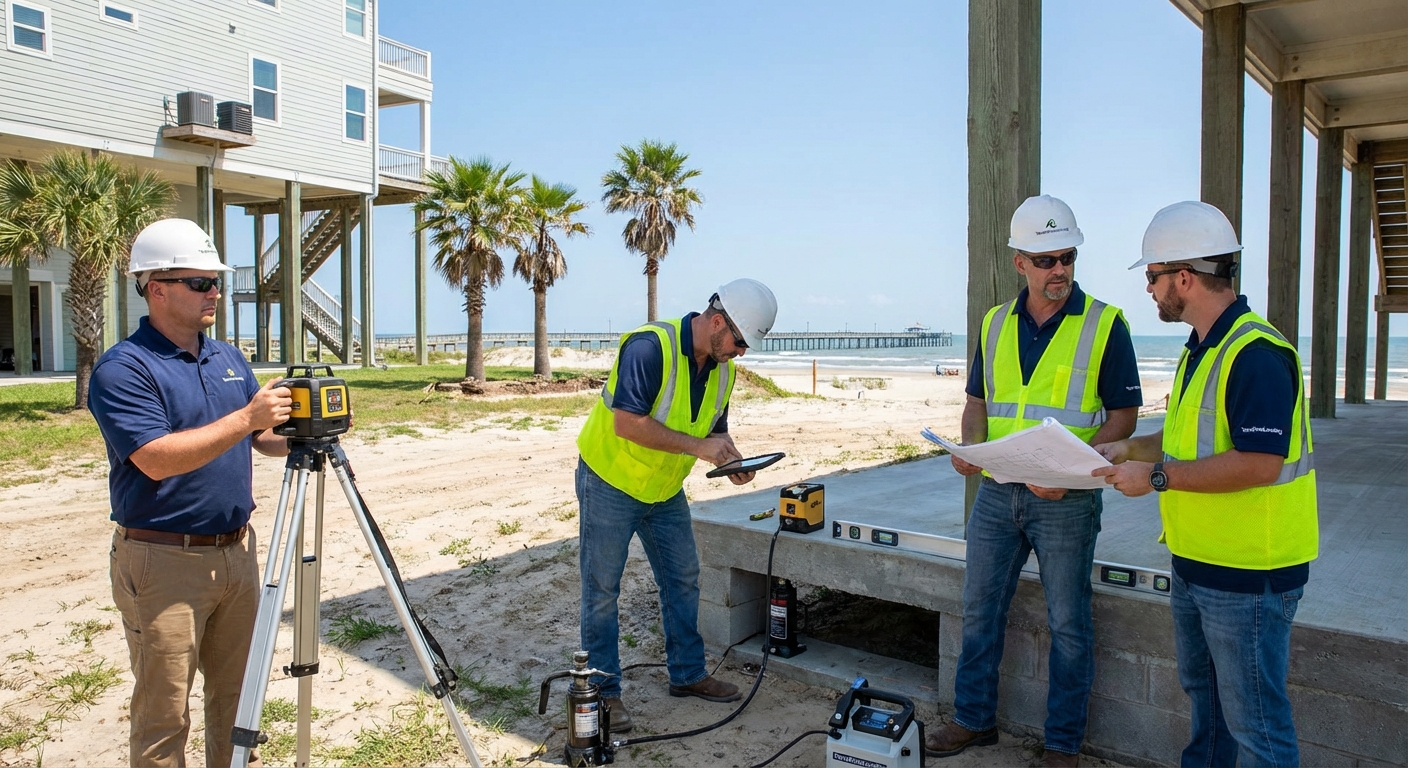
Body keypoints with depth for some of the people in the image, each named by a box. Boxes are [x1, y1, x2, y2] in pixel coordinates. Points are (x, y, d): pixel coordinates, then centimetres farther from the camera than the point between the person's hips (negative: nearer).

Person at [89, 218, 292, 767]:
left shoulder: (229, 358, 10)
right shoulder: (121, 369, -12)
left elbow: (261, 438, 13)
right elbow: (157, 459, -24)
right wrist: (246, 418, -26)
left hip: (236, 550, 7)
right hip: (164, 561, -6)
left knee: (237, 693, 18)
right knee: (164, 713, 4)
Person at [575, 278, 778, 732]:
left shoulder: (723, 367, -1)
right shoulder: (650, 347, -27)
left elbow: (715, 427, 11)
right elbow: (627, 423, -32)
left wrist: (731, 460, -10)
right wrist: (697, 446, -31)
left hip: (665, 491, 8)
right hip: (610, 482, -7)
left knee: (683, 579, 14)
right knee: (602, 590, 2)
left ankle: (688, 673, 29)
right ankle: (603, 691, 15)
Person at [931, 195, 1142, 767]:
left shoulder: (1104, 324, -6)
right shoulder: (995, 323, 7)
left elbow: (1123, 417, -6)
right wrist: (969, 446, -7)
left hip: (1066, 501, -4)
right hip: (996, 493, 4)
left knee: (1068, 624, 8)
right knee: (979, 610, 13)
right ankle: (973, 719, 30)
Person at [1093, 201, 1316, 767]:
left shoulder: (1255, 353, -23)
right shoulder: (1203, 349, 10)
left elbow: (1259, 462, -30)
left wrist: (1157, 477, -24)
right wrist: (1130, 449, 7)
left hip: (1249, 573, -10)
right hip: (1196, 563, 10)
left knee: (1253, 720, 4)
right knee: (1202, 692, 25)